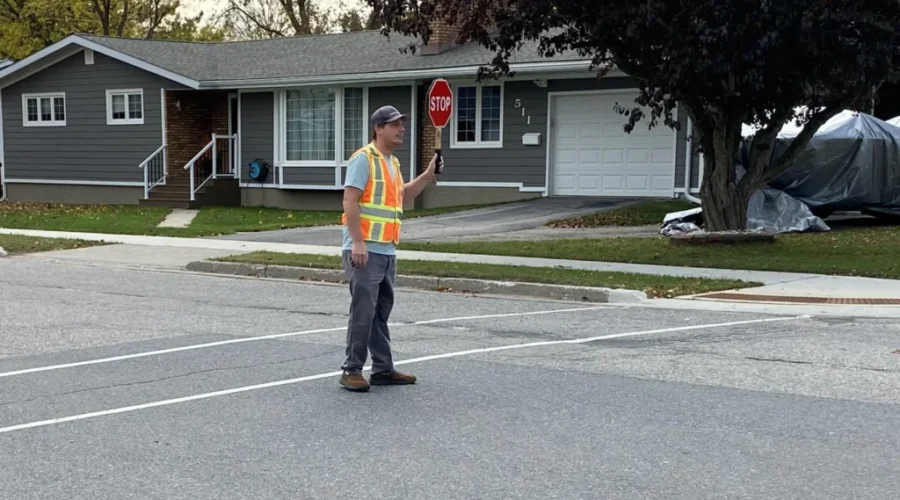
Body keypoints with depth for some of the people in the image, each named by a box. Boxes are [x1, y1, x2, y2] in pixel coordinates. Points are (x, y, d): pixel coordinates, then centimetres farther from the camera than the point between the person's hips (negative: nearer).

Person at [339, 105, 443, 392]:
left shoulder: (392, 162, 17)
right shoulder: (364, 158, -10)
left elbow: (402, 196, 30)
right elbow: (350, 202, -17)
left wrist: (427, 176, 17)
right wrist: (358, 242, -23)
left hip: (387, 250, 9)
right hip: (365, 250, -9)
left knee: (381, 312, 13)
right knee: (363, 311, -7)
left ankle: (383, 369, 21)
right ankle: (351, 370, 2)